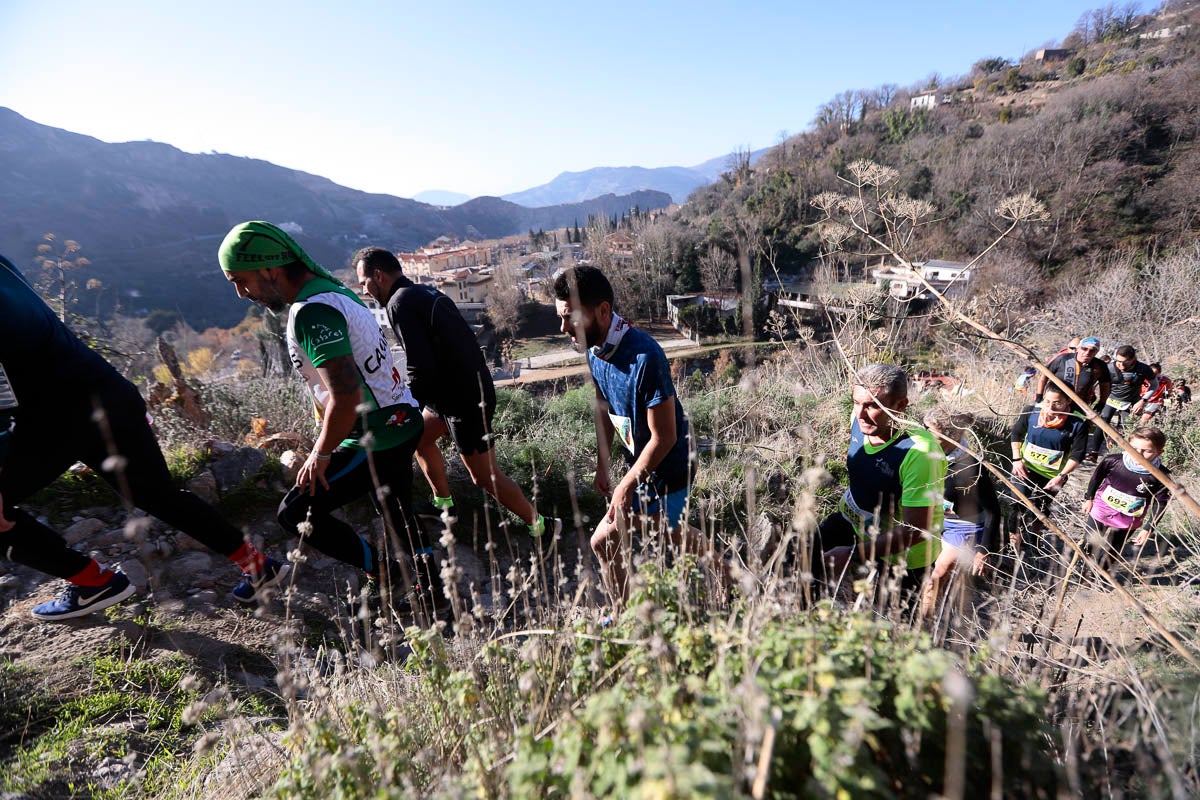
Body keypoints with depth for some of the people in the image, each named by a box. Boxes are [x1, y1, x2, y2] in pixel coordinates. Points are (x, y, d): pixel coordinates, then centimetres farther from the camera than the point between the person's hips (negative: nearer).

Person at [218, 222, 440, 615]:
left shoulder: (311, 313, -21)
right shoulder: (331, 291, 11)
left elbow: (346, 396, -29)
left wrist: (320, 455, -15)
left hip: (376, 437, -10)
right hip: (403, 422, 10)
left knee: (296, 513, 2)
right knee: (396, 514, 22)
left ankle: (386, 571, 10)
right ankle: (429, 590, 36)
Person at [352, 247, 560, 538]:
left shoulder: (401, 302, -15)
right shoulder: (426, 293, 14)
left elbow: (421, 369, -24)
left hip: (464, 401, -10)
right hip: (472, 388, 10)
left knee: (485, 477, 1)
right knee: (420, 439, 25)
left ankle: (541, 526, 13)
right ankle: (445, 507, 36)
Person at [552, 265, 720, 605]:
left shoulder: (644, 357, -32)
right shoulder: (595, 351, -6)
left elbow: (664, 437, -26)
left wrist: (627, 486, -19)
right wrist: (602, 467, 9)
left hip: (666, 471, -8)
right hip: (642, 463, 8)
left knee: (605, 542, 0)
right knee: (673, 530, 28)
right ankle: (724, 574, 54)